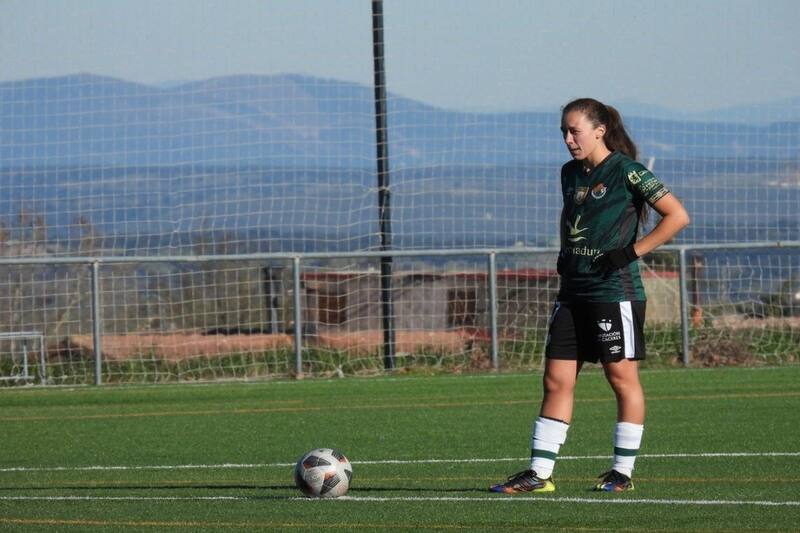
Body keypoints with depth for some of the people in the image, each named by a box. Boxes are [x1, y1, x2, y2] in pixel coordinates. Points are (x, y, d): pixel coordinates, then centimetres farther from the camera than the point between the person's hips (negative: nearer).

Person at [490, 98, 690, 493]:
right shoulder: (570, 173, 13)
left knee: (622, 377, 0)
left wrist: (631, 252, -14)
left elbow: (677, 216, -11)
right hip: (573, 292, 7)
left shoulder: (625, 171, -8)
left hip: (615, 290, -7)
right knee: (556, 381, 3)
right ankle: (539, 474, 4)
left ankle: (623, 472, 8)